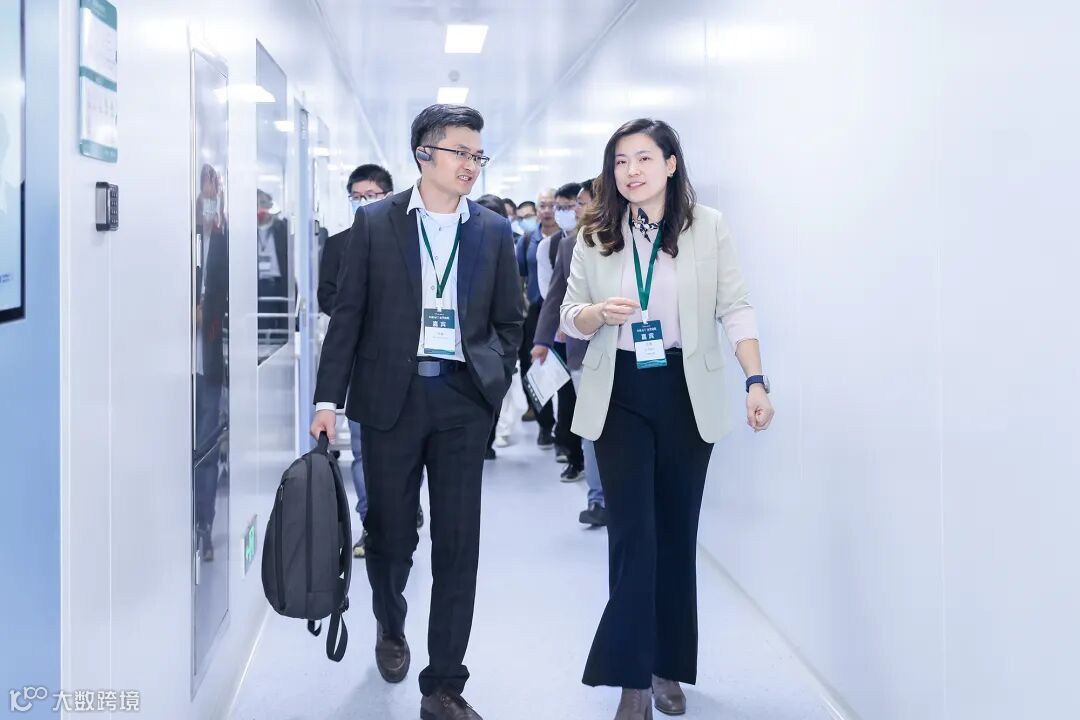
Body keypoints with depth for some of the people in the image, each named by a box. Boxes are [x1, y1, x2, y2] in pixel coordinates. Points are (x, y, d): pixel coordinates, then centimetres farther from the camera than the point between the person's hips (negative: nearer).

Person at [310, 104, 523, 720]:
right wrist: (329, 398, -4)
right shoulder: (375, 223, 3)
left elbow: (509, 321, 13)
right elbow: (349, 315, 1)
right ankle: (391, 627, 41)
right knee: (391, 532, 10)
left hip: (464, 399, 1)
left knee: (458, 543, 0)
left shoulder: (494, 232, 8)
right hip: (390, 397, -1)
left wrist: (495, 383, -1)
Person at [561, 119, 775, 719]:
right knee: (634, 533, -5)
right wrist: (600, 312, -17)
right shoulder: (595, 235, 5)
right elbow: (571, 319, 6)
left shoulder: (709, 227, -1)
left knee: (677, 532, 8)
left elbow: (736, 308, -4)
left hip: (687, 393, 0)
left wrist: (757, 382, -13)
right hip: (621, 395, 0)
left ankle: (669, 666, 22)